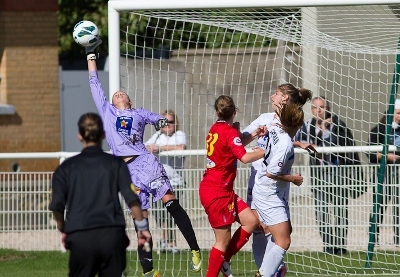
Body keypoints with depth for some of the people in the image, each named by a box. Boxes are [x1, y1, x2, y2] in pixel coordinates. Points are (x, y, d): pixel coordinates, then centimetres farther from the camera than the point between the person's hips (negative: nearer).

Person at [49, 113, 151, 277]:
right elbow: (132, 199, -1)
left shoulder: (67, 167, 6)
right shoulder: (115, 163, 5)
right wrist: (142, 228, 9)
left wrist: (63, 230, 17)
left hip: (80, 238, 0)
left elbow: (57, 206, 1)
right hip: (112, 235, 0)